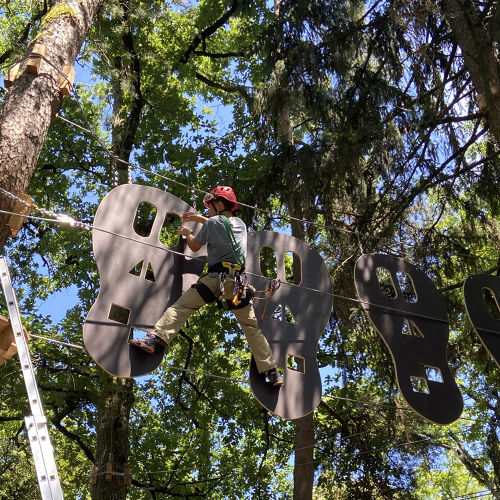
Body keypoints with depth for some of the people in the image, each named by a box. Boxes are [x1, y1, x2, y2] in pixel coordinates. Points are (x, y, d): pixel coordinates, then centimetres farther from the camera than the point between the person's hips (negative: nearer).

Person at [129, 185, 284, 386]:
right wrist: (200, 219, 45)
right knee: (251, 327, 9)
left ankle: (155, 339, -18)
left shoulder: (212, 223, 3)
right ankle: (272, 372, 8)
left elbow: (194, 247, 14)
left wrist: (187, 233, 34)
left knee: (181, 306, -3)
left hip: (218, 277, -5)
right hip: (240, 282, 5)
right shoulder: (240, 223, 20)